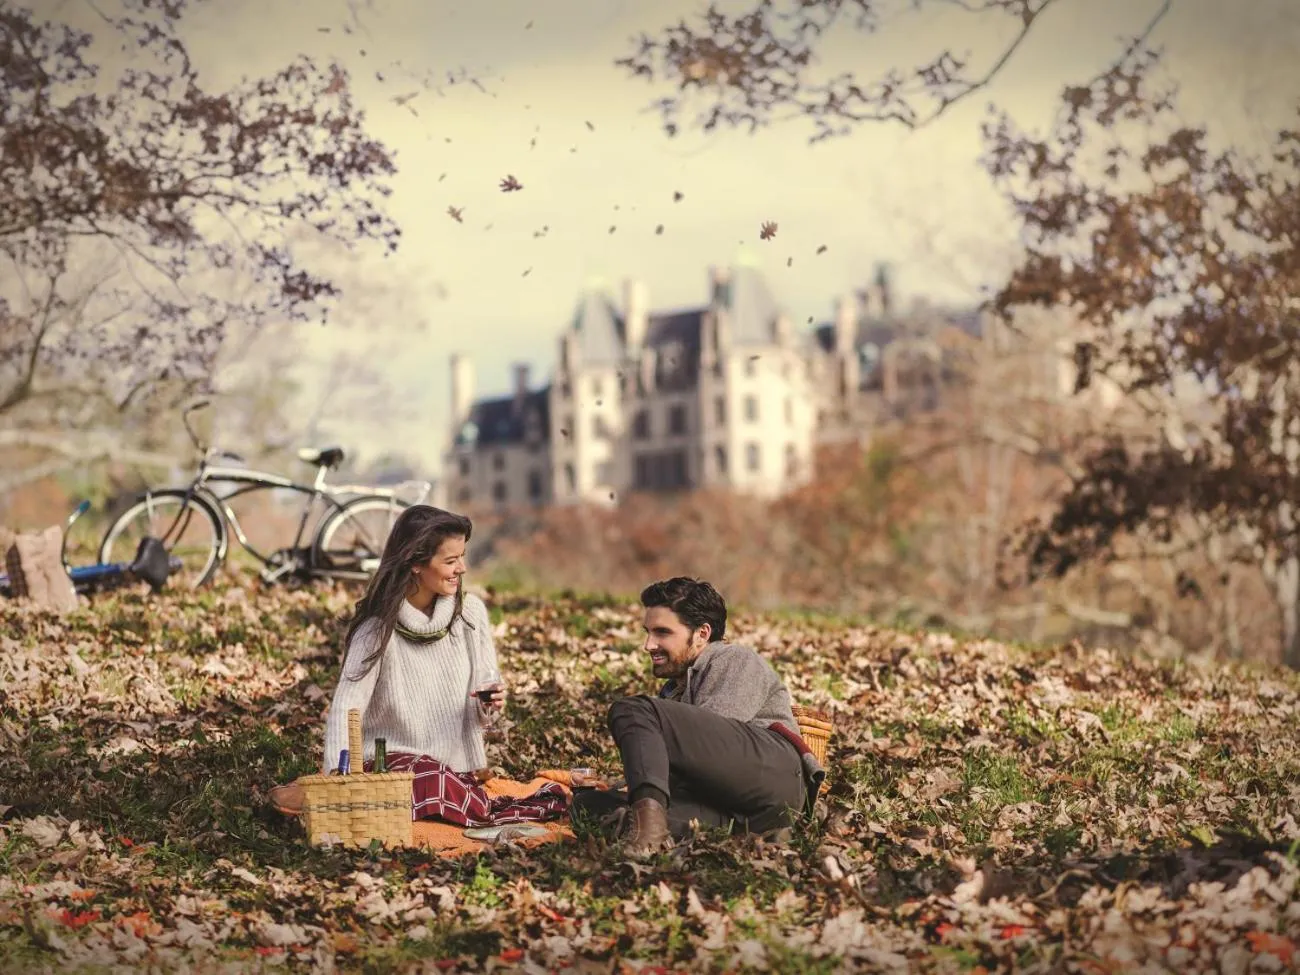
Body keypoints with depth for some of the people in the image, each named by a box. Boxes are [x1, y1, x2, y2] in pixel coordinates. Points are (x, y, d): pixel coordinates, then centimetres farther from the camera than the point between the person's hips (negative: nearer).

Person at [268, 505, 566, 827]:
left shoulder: (470, 611, 1)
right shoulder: (378, 627, -9)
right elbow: (347, 705, -18)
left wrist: (489, 706, -17)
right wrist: (339, 774, -34)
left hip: (457, 763, 4)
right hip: (393, 760, -4)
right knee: (433, 783, -37)